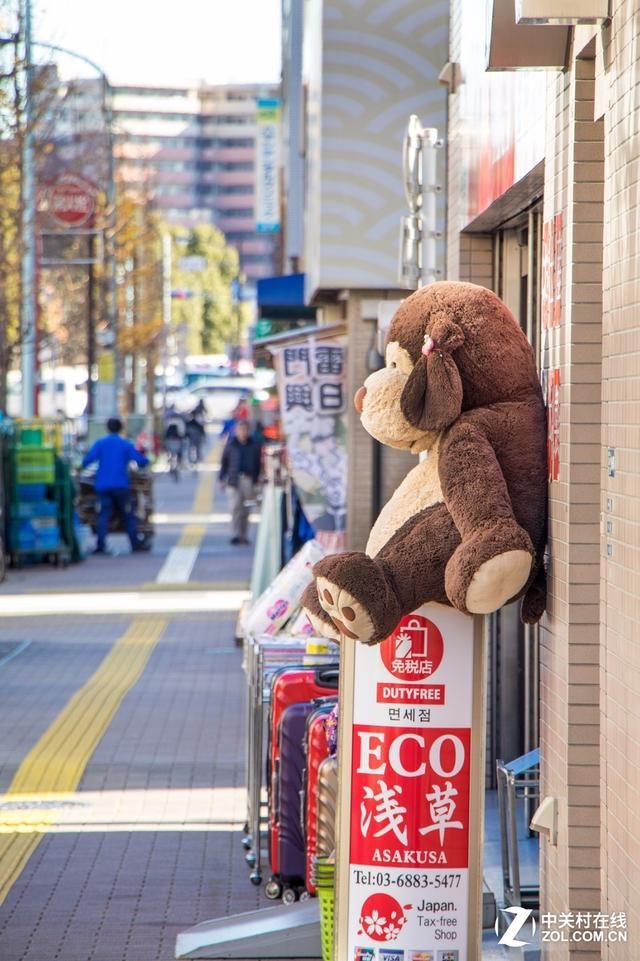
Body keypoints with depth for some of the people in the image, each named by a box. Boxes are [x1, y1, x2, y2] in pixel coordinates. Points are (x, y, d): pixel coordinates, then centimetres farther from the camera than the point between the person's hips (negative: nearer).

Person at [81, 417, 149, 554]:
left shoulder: (100, 444, 5)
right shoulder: (126, 445, 5)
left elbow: (87, 460, -7)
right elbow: (142, 461, -1)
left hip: (103, 486, 0)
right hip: (121, 485, 0)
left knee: (103, 516, -2)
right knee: (128, 515, 7)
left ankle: (101, 546, -12)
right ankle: (135, 544, 6)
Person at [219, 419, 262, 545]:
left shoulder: (254, 445, 4)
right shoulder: (231, 444, 3)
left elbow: (257, 463, 8)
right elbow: (224, 461, 7)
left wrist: (256, 480, 4)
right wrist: (222, 478, 2)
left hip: (248, 480, 1)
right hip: (233, 480, -1)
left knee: (246, 510, 7)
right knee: (235, 507, -11)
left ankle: (243, 535, 17)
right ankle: (235, 535, -13)